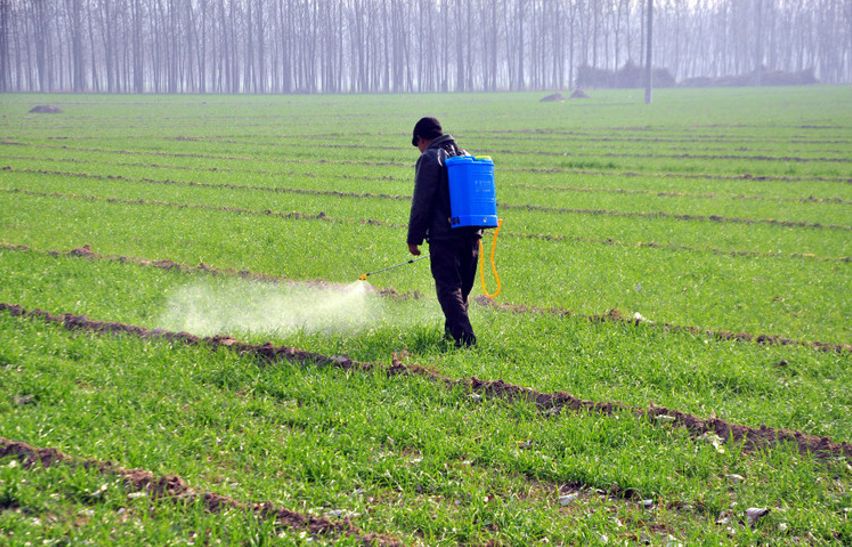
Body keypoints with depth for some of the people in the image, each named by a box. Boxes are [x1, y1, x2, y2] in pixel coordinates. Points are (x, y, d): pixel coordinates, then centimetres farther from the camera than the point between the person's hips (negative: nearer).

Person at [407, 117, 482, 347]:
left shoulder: (430, 159, -6)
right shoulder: (466, 156, 17)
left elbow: (421, 203, -9)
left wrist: (414, 238, -5)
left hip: (444, 235, -7)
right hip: (471, 233, 7)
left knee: (449, 289, -7)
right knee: (462, 289, 16)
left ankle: (465, 338, -16)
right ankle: (452, 332, 25)